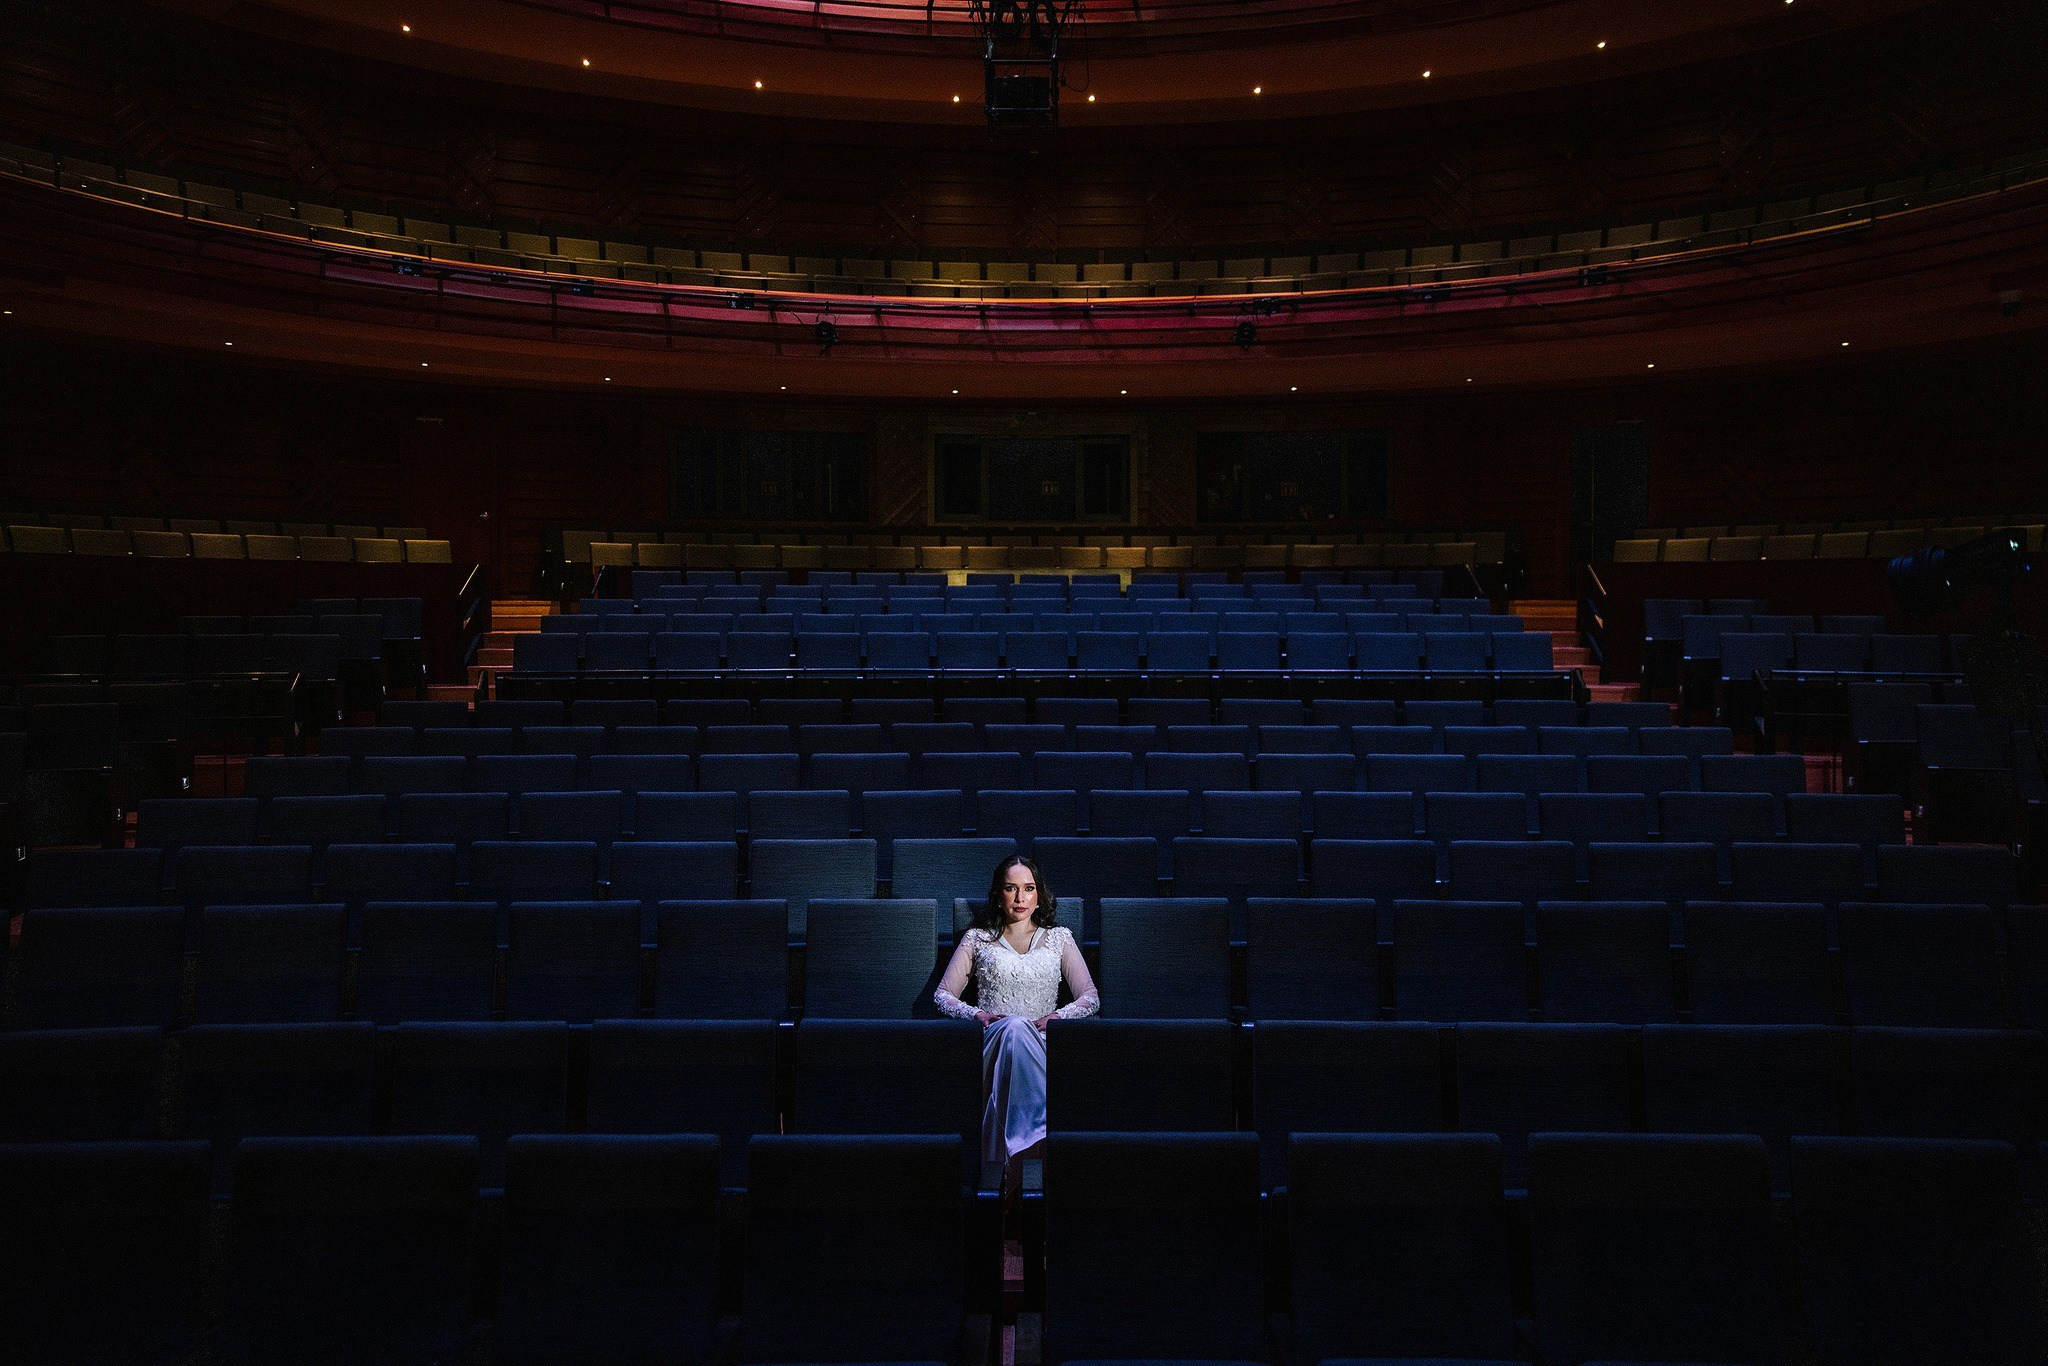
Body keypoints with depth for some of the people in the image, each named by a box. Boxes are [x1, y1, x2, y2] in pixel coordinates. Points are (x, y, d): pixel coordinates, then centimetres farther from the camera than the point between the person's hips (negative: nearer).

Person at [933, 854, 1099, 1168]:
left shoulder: (1059, 938, 22)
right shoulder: (977, 938, 21)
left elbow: (1091, 998, 13)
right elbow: (942, 994, 15)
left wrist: (1056, 1016, -9)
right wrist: (977, 1014, -7)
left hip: (1042, 1045, 0)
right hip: (991, 1044, 0)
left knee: (1017, 1030, -40)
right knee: (1015, 1027, -40)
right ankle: (1042, 1134, -56)